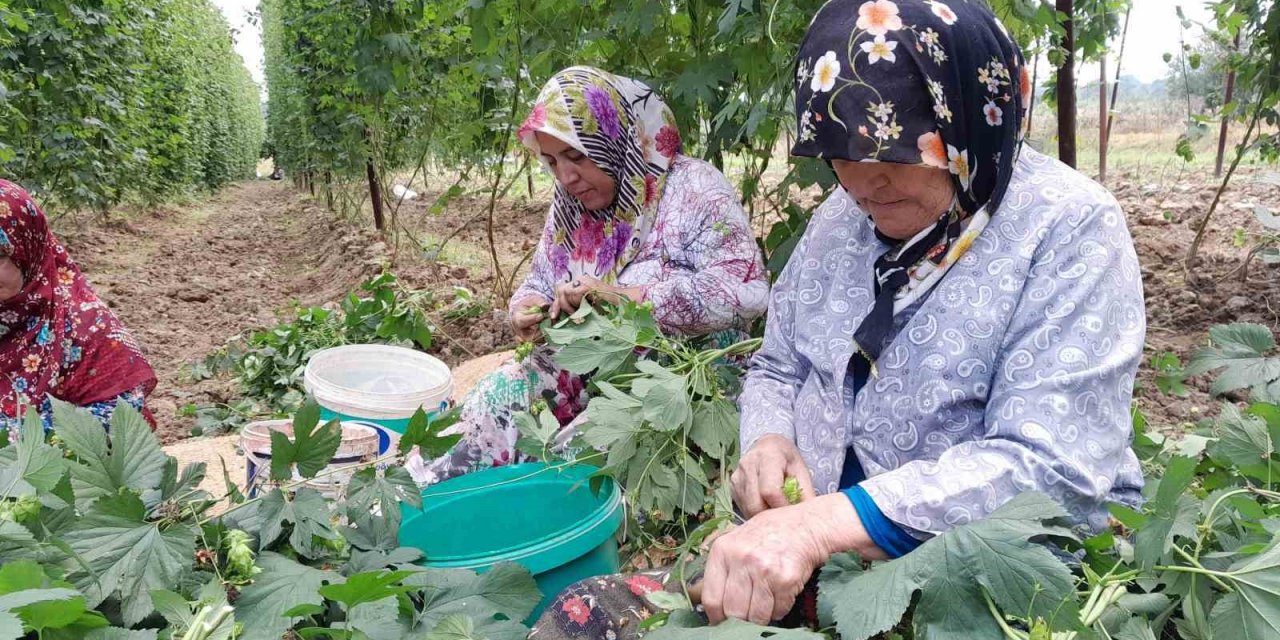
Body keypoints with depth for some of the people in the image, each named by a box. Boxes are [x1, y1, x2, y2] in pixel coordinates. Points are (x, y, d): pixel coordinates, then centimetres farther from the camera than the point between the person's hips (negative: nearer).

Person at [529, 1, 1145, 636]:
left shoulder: (1070, 230, -13)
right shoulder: (839, 218, 5)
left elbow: (1049, 466, -22)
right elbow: (777, 369, 14)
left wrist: (820, 523, -32)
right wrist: (767, 441, -9)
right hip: (814, 561, 5)